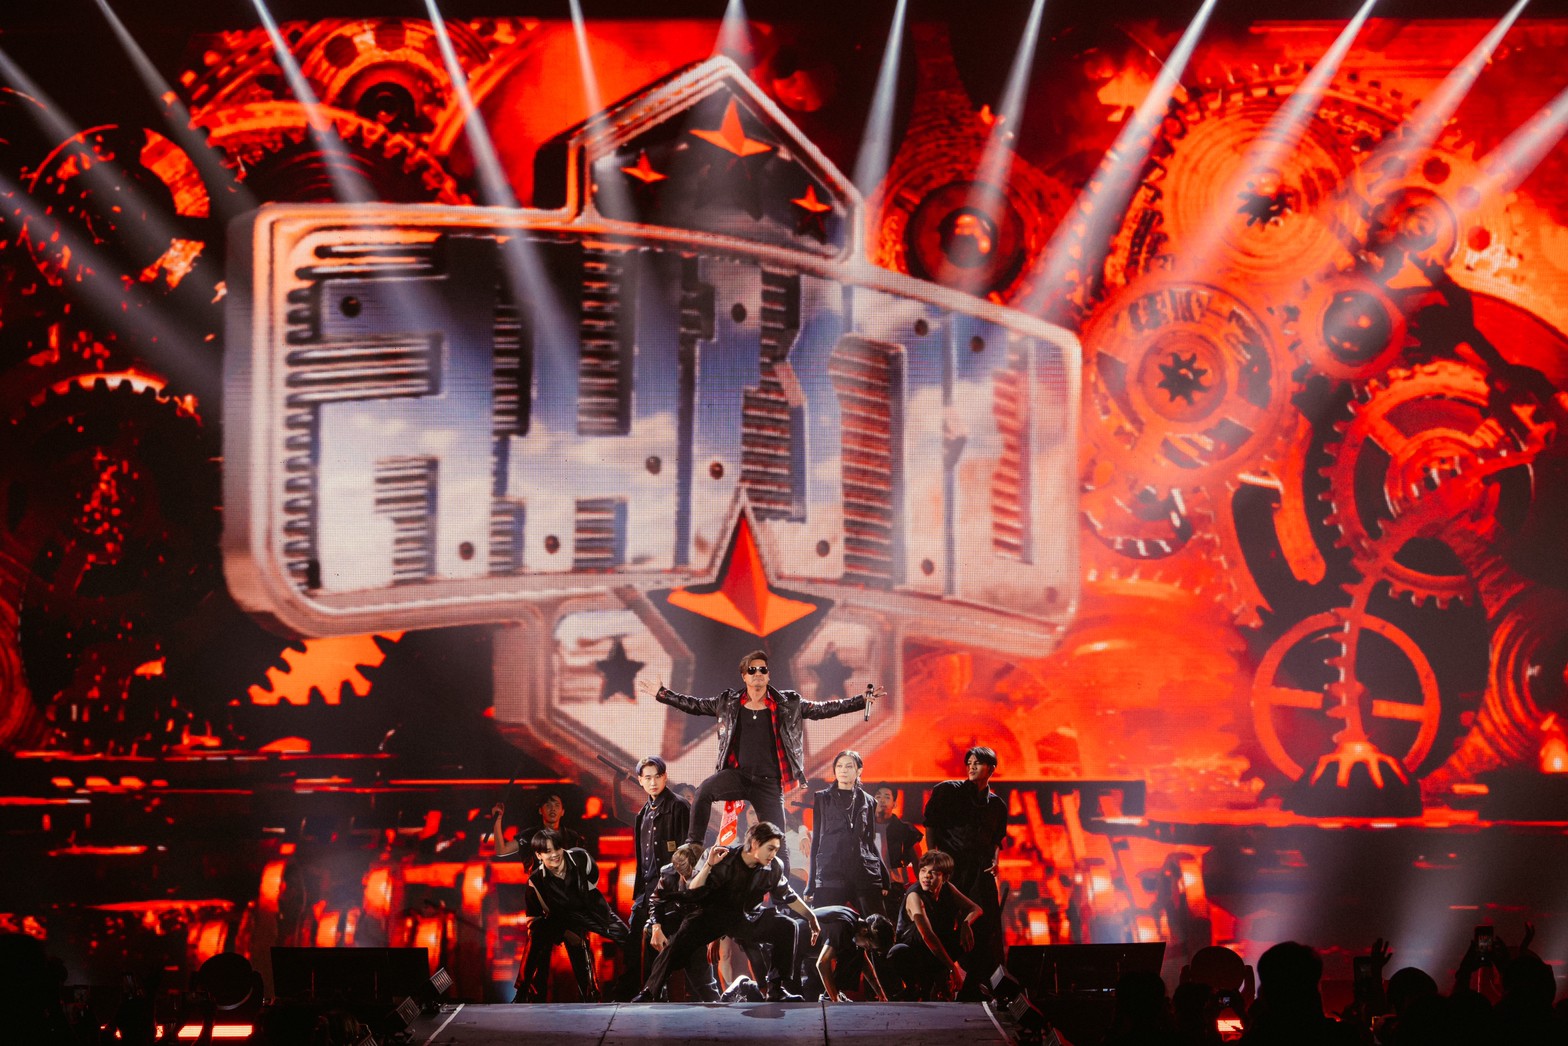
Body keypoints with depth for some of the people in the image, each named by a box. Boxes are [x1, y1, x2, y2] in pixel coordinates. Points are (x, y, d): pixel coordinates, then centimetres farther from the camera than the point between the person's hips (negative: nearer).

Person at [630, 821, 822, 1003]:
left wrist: (811, 918, 14)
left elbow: (789, 896, 11)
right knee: (682, 940, -27)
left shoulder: (774, 868, -8)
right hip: (714, 915, -4)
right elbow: (692, 893, -22)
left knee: (786, 926, -15)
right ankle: (648, 993, -19)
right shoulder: (724, 861, -20)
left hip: (748, 917, 4)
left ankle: (778, 989, -8)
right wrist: (709, 866, -35)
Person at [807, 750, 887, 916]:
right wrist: (811, 885, 5)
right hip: (830, 875, -2)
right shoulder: (822, 799, 11)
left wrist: (883, 878, 11)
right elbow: (816, 840, 10)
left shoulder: (868, 801, 15)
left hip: (865, 875, 2)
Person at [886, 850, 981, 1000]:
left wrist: (966, 923, -26)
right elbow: (927, 936, -33)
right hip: (913, 952, -6)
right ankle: (913, 986, -5)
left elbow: (975, 909, -1)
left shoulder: (947, 889, -6)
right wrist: (953, 967, -34)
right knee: (896, 954, -39)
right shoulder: (915, 896, -25)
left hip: (940, 950, 6)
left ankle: (939, 977, 1)